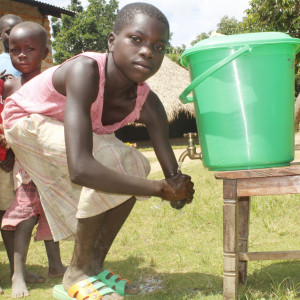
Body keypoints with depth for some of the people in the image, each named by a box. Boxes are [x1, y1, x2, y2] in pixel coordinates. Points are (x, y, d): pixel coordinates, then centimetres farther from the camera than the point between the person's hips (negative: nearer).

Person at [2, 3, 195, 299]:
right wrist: (159, 188, -43)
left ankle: (94, 266, 6)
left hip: (60, 127, 7)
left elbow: (173, 177, -17)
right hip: (27, 120, -6)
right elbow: (80, 169, -51)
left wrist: (177, 187, -41)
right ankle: (76, 275, -11)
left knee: (133, 168, -7)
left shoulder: (148, 105, -22)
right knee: (111, 160, -26)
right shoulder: (85, 71, -40)